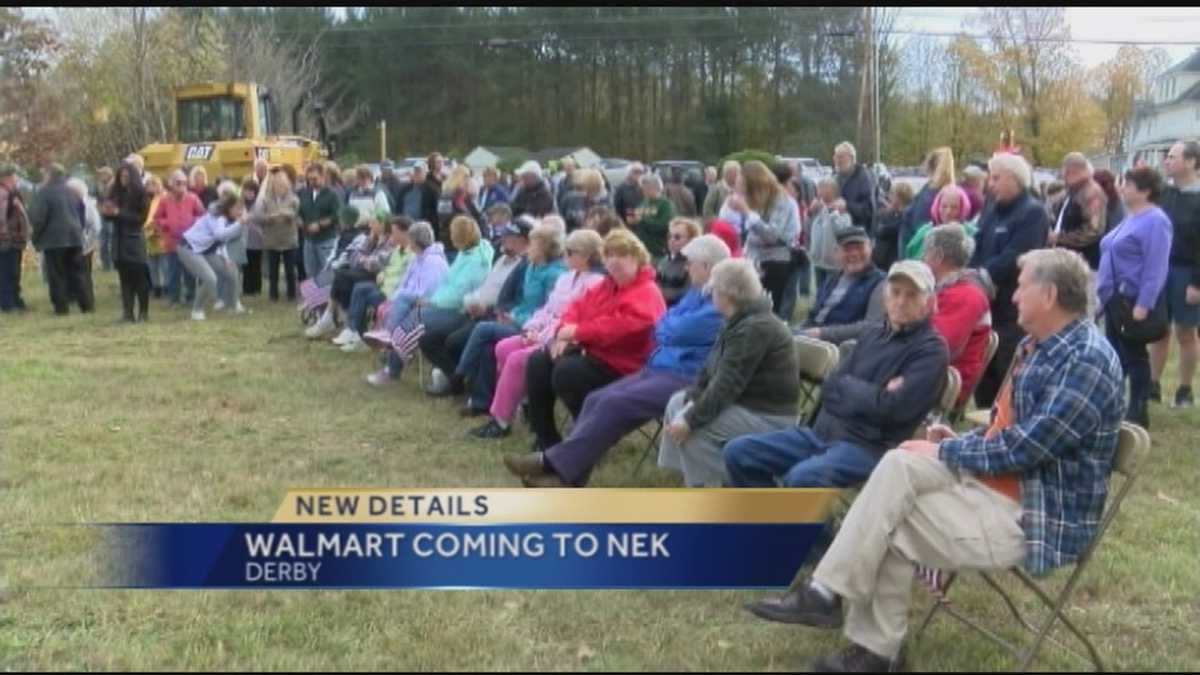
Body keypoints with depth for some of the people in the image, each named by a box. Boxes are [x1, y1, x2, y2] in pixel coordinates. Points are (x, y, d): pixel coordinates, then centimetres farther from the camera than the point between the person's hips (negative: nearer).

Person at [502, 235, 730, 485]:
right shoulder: (699, 293, 22)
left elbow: (673, 332, -15)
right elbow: (663, 328, 20)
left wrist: (667, 325, 6)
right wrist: (670, 326, -2)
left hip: (685, 379, -10)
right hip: (659, 369, 10)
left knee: (614, 403, -24)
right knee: (597, 399, -8)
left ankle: (553, 463, -20)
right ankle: (565, 474, -16)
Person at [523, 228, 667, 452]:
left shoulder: (647, 293, -15)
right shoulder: (606, 286, 16)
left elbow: (618, 326, -29)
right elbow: (579, 306, 14)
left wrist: (578, 332, -24)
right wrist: (566, 331, -8)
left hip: (620, 365, -10)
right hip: (592, 350, 10)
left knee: (566, 372, -30)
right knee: (538, 362, -2)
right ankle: (547, 440, 2)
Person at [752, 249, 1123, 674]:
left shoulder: (1085, 362, -21)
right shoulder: (1041, 345, 11)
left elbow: (1022, 450, -24)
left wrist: (947, 452, -12)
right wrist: (960, 442, 3)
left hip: (1037, 512, -9)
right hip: (1003, 476, 9)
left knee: (890, 523, -13)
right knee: (899, 465, -11)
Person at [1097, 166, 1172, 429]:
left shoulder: (1155, 221, -16)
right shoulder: (1131, 218, 14)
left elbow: (1155, 268, -21)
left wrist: (1144, 304, -26)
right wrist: (1105, 292, 20)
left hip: (1134, 300, -9)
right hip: (1115, 297, 9)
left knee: (1134, 355, -1)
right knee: (1114, 353, 14)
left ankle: (1138, 413, 8)